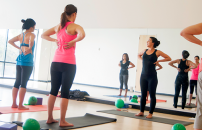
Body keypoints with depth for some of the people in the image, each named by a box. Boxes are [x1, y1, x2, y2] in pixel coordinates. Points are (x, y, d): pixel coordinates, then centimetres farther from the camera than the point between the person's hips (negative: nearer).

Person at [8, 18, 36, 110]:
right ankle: (20, 105, -1)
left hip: (19, 60, 8)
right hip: (27, 61, -7)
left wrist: (18, 48, 18)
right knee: (23, 83, -4)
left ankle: (14, 103, 17)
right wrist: (30, 48, -16)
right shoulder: (31, 34, -8)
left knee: (17, 83, 12)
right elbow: (31, 41, -31)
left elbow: (10, 41, 22)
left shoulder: (21, 35, 14)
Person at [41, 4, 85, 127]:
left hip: (56, 62, 6)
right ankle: (62, 121, 5)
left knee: (53, 91, 11)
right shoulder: (75, 26, -6)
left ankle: (50, 118, 18)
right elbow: (82, 35, -29)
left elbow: (44, 35, 25)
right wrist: (72, 42, -14)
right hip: (68, 63, -6)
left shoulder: (58, 27, 13)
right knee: (65, 93, 0)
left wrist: (55, 40, 15)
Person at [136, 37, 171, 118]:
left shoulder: (157, 52, -5)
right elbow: (139, 55, 29)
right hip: (143, 75, 5)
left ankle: (150, 113, 11)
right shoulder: (145, 51, 8)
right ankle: (141, 112, 19)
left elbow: (169, 58, -2)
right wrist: (143, 60, 11)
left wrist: (158, 61, -7)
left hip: (152, 76, -5)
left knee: (152, 95, 3)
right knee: (143, 94, 9)